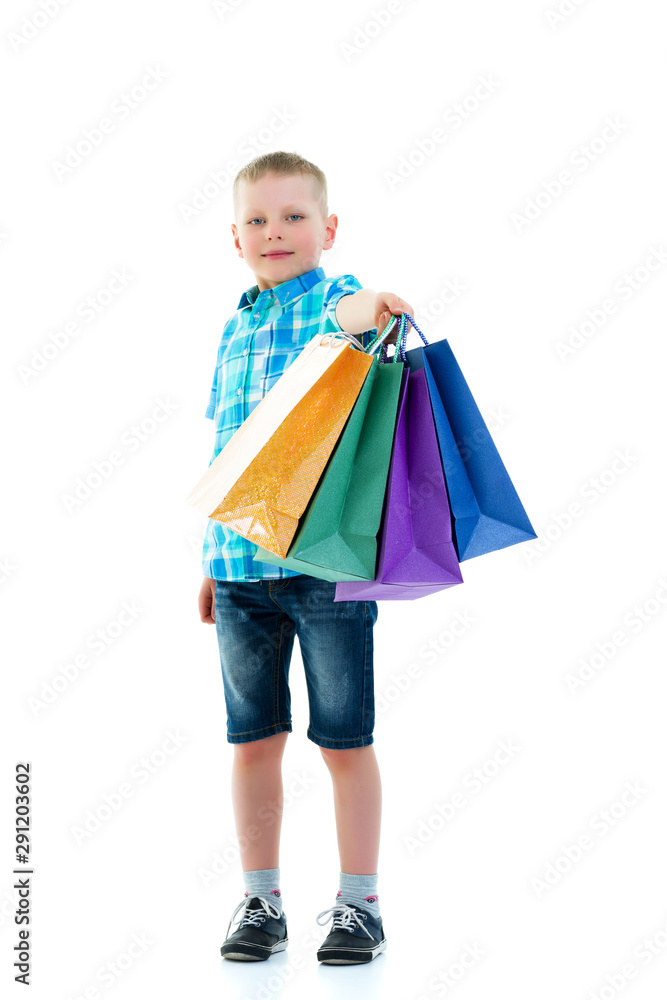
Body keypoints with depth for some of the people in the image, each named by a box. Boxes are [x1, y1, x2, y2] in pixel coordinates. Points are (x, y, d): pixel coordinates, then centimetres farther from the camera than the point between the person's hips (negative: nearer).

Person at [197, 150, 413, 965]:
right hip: (240, 562, 5)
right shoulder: (234, 329, 15)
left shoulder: (336, 297, -1)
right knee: (252, 738, 10)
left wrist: (368, 310, -51)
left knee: (345, 738, 3)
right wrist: (211, 558, 18)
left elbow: (350, 313, -27)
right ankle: (260, 902, 23)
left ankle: (358, 905, 16)